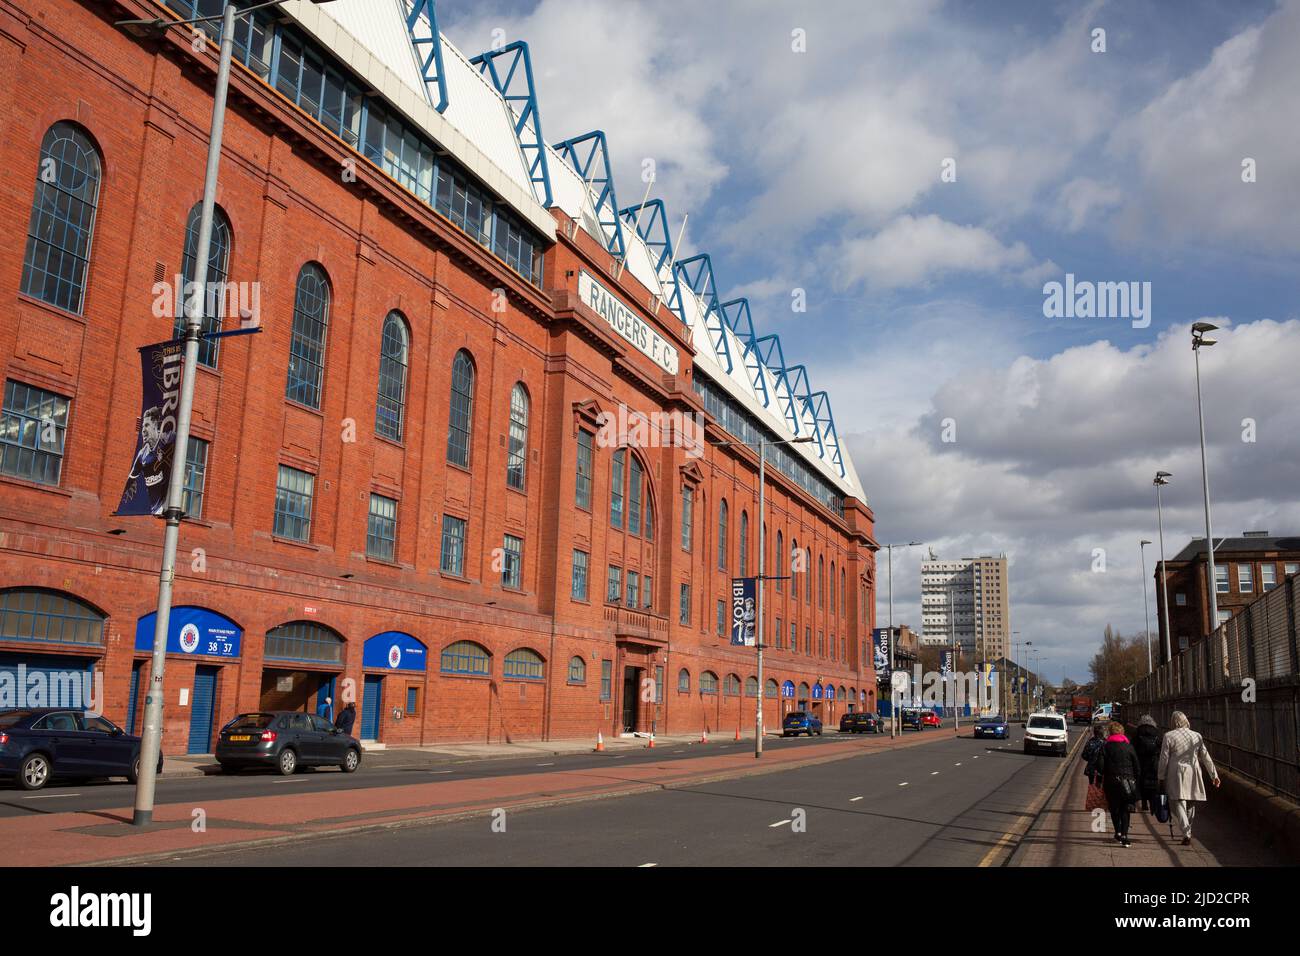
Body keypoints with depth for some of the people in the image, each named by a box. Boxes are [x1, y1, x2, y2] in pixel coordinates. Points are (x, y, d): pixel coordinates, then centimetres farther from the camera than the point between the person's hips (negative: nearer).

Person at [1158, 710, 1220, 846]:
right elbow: (1206, 757, 7)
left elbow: (1164, 759, -4)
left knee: (1178, 803, -4)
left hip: (1176, 775, -4)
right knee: (1190, 804, 17)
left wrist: (1161, 778, 4)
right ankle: (1187, 831, 27)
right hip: (1193, 774, 4)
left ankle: (1186, 834, -17)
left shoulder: (1169, 736, -5)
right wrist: (1214, 775, 15)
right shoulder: (1196, 736, 4)